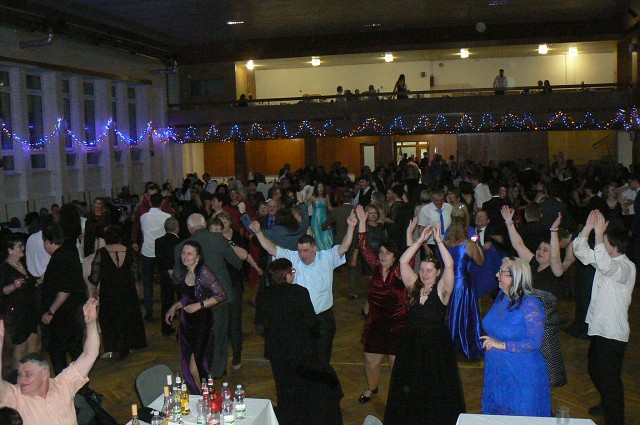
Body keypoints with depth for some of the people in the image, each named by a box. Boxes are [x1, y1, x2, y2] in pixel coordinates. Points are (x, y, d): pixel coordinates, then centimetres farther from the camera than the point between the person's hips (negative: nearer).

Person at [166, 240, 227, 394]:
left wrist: (199, 305, -19)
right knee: (186, 365, 8)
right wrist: (174, 307, 10)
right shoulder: (185, 272, 8)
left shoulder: (203, 272, -16)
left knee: (195, 367, -10)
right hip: (186, 322, 8)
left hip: (202, 322, -8)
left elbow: (221, 295, -18)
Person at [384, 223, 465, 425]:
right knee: (409, 389, 15)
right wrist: (420, 240, -11)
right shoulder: (413, 287, 1)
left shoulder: (441, 290, -9)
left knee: (436, 391, 9)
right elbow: (403, 262, -7)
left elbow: (449, 265, -23)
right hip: (411, 344, 4)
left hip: (436, 346, -3)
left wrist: (438, 240, -23)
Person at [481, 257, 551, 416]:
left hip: (521, 377, -7)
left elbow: (535, 342, -23)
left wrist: (502, 345, -22)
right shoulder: (501, 296, 4)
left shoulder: (530, 304, -19)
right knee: (495, 413, 17)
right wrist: (489, 342, 5)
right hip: (496, 372, 7)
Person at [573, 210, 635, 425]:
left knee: (609, 377, -2)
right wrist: (588, 228, -9)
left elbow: (605, 265, -40)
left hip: (613, 332, -9)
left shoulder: (626, 267, -19)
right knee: (595, 370, 24)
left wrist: (598, 234, -39)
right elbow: (580, 250, 5)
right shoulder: (606, 260, 7)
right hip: (598, 327, 9)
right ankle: (607, 404, 45)